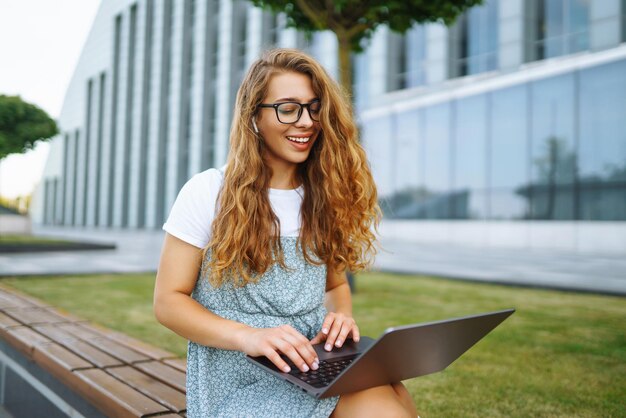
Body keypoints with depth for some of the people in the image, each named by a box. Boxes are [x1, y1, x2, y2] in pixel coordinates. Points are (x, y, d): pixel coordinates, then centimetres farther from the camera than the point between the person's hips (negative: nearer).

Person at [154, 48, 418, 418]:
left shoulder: (324, 196, 9)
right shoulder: (208, 192, -4)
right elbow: (169, 301, -4)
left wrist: (342, 317, -6)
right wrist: (247, 336, -22)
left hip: (316, 366, 5)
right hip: (241, 378, -4)